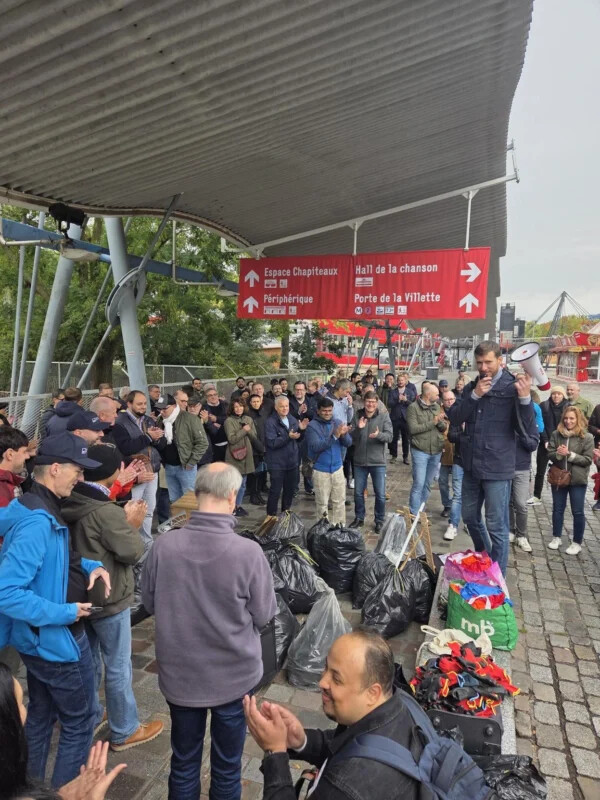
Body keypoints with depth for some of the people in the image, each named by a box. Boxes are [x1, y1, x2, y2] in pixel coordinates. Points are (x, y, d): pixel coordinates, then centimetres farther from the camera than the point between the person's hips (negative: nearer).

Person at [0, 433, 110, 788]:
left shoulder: (38, 508, 1)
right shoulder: (37, 522, -30)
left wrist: (90, 566, -3)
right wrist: (64, 613, -27)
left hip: (40, 637, 10)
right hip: (55, 639, -10)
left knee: (40, 718, 25)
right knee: (79, 722, 11)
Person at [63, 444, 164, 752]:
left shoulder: (71, 504, -3)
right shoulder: (106, 511, -29)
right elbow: (132, 552, -20)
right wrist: (133, 525, -6)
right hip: (108, 599, -8)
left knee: (89, 661, 24)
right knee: (118, 667, 9)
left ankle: (91, 716, 42)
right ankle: (124, 731, 25)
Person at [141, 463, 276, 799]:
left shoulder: (164, 546, -20)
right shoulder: (248, 551, -26)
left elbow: (151, 604, -2)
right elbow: (264, 615, -12)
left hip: (179, 674, 2)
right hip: (235, 675, -2)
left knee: (184, 763, 24)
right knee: (227, 765, 22)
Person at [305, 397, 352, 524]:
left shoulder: (337, 423, 4)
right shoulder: (312, 426, -10)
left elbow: (348, 443, 0)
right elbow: (315, 447, -22)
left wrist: (343, 435, -24)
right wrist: (334, 436, -30)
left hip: (337, 468, 4)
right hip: (320, 470, -4)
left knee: (340, 501, 12)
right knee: (322, 503, 7)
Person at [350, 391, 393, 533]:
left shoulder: (384, 416, -3)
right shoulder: (357, 416, 1)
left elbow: (390, 436, -12)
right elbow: (351, 437, -3)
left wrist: (378, 435, -32)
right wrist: (358, 428, -22)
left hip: (378, 462, -2)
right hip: (359, 461, 2)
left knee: (380, 495, 5)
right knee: (358, 493, 13)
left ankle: (379, 521, 22)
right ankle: (359, 518, 31)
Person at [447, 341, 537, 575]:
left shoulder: (512, 387, -9)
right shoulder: (471, 387, 7)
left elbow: (529, 431, -15)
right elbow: (453, 418, -3)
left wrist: (525, 398, -30)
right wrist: (474, 395, -16)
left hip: (497, 468, -6)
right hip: (471, 466, 6)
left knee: (497, 526, 3)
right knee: (470, 517, 19)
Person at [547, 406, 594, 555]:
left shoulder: (587, 437, -9)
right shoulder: (556, 434, -2)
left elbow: (588, 460, -10)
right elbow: (549, 454, -1)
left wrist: (570, 454, -20)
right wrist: (558, 454, -21)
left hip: (577, 480, -2)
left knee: (578, 512, 7)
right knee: (557, 509, 14)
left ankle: (577, 543, 21)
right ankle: (556, 537, 30)